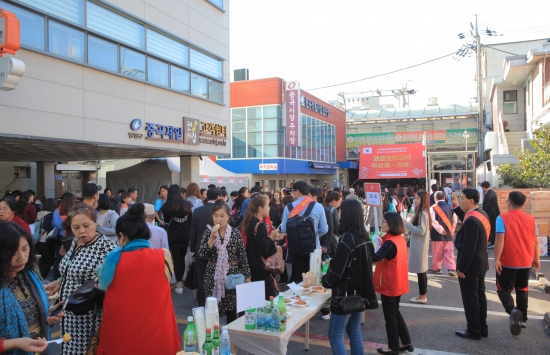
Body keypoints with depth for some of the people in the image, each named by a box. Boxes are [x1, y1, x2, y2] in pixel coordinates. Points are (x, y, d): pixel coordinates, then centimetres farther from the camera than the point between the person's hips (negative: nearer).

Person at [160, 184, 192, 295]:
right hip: (185, 235, 3)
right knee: (182, 258, 16)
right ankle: (181, 279, 28)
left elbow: (166, 219, 4)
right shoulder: (187, 204, 1)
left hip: (174, 236, -3)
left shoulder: (168, 205, -8)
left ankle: (179, 284, -1)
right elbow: (191, 220, 4)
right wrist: (188, 232, 13)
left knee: (176, 259, 0)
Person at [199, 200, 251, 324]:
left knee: (232, 311, 8)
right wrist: (212, 238, -20)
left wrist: (247, 276, 1)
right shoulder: (208, 232, 0)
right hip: (213, 276, 0)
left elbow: (243, 257, 2)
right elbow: (202, 254, -10)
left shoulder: (236, 232, -1)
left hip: (232, 275, 0)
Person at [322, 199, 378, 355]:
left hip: (345, 294, -8)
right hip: (359, 292, 8)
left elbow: (337, 268, -18)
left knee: (335, 336, 2)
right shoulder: (364, 237, 5)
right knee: (355, 333, 17)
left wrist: (325, 280, 1)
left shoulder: (347, 238, -20)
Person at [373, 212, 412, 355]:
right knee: (395, 312, 21)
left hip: (389, 283, -9)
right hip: (398, 282, 9)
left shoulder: (390, 242, -24)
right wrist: (382, 245, 3)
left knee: (389, 315, 6)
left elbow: (375, 257, -37)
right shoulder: (400, 238, 4)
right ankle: (407, 343, 28)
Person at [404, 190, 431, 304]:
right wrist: (408, 225, 4)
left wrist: (407, 224, -16)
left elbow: (421, 231, -22)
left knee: (421, 271, -2)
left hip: (420, 246, -10)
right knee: (421, 271, 13)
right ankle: (422, 295, 19)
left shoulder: (423, 213, -17)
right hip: (417, 245, 10)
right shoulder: (419, 212, 13)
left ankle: (423, 296, 7)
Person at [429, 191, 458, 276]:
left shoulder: (433, 208, -10)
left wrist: (440, 229, -13)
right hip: (448, 234, 3)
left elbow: (433, 221, -20)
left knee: (437, 252, 9)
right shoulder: (450, 207, 2)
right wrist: (452, 230, 11)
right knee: (449, 252, 8)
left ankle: (435, 268, 21)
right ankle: (451, 268, 0)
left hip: (437, 234, -3)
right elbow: (455, 220, 4)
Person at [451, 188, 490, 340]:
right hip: (480, 263, 10)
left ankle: (474, 331, 15)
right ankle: (482, 328, 29)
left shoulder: (472, 220, -27)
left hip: (470, 265, -10)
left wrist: (461, 268, -19)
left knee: (470, 298, 3)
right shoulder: (482, 214, 2)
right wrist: (457, 208, 16)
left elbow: (468, 248, -26)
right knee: (480, 295, 18)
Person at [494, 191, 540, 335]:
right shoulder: (531, 219, 2)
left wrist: (497, 259, -17)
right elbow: (535, 241, 7)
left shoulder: (502, 218, -12)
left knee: (504, 289, 6)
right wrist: (536, 259, 18)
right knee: (522, 290, 18)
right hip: (526, 262, 4)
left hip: (507, 262, -4)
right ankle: (522, 319, 24)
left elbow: (500, 239, -20)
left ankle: (513, 311, -20)